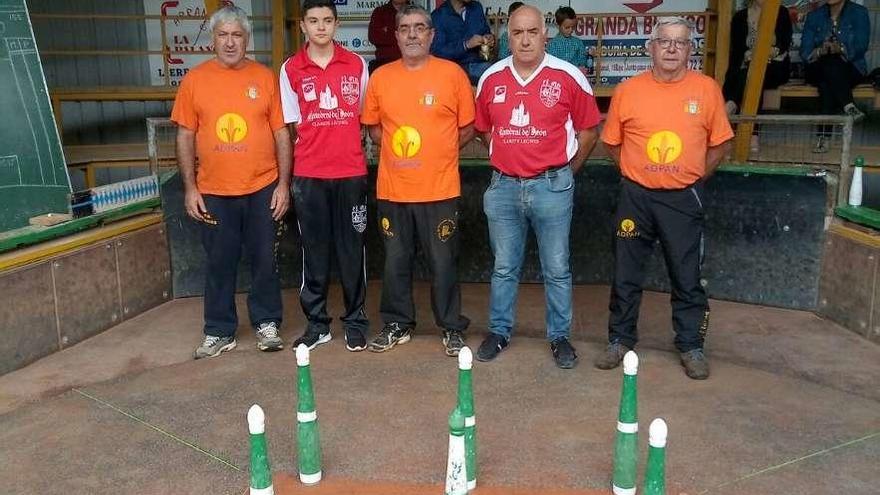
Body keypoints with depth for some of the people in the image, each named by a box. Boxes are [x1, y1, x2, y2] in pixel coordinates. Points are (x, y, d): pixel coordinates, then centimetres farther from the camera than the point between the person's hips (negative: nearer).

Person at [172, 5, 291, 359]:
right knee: (219, 264, 9)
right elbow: (185, 137, 4)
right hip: (213, 192, 1)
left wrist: (284, 183, -3)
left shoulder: (265, 78, 1)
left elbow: (281, 134, 2)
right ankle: (219, 332, 21)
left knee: (264, 259, 8)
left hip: (263, 188, 0)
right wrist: (189, 188, -2)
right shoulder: (194, 80, 2)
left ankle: (266, 324, 23)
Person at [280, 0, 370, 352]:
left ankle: (355, 320, 18)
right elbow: (293, 125, 9)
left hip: (351, 172, 0)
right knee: (314, 250, 7)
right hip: (309, 174, 0)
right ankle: (316, 322, 18)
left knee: (352, 249, 5)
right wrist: (316, 145, 4)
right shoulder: (291, 70, 3)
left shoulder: (356, 65, 4)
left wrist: (346, 146, 6)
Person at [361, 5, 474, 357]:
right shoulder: (380, 77, 5)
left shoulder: (453, 74, -2)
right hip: (393, 189, 3)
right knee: (395, 261, 11)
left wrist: (436, 153, 1)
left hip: (439, 189, -2)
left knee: (443, 263, 4)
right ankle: (397, 325, 27)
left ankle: (452, 329, 20)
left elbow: (467, 128, 4)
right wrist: (397, 150, 4)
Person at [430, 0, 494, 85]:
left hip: (479, 64, 5)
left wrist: (489, 39, -1)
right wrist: (466, 44, -23)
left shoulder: (477, 7, 11)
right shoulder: (438, 15, -5)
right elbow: (437, 52, -13)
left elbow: (486, 32, 23)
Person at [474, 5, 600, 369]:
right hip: (503, 187, 3)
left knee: (556, 269, 8)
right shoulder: (491, 78, 2)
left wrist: (566, 170, 6)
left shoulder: (569, 77, -7)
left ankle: (560, 336, 22)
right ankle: (499, 331, 27)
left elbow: (588, 130, 3)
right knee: (504, 267, 13)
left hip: (552, 187, -2)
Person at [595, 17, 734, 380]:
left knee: (687, 278, 7)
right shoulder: (627, 91, -1)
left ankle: (691, 346, 21)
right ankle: (621, 339, 24)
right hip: (636, 197, 1)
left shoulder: (707, 89, -1)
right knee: (626, 275, 9)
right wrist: (634, 171, 4)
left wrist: (695, 177, 4)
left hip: (683, 199, 0)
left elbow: (720, 143, 7)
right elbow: (611, 142, 9)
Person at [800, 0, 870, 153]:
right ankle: (848, 106, -45)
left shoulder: (859, 13, 2)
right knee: (828, 62, -35)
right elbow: (805, 52, -2)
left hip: (850, 68, -1)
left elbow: (861, 46, -10)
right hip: (819, 70, 2)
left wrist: (841, 49, -30)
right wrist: (820, 51, -24)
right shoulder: (814, 16, 7)